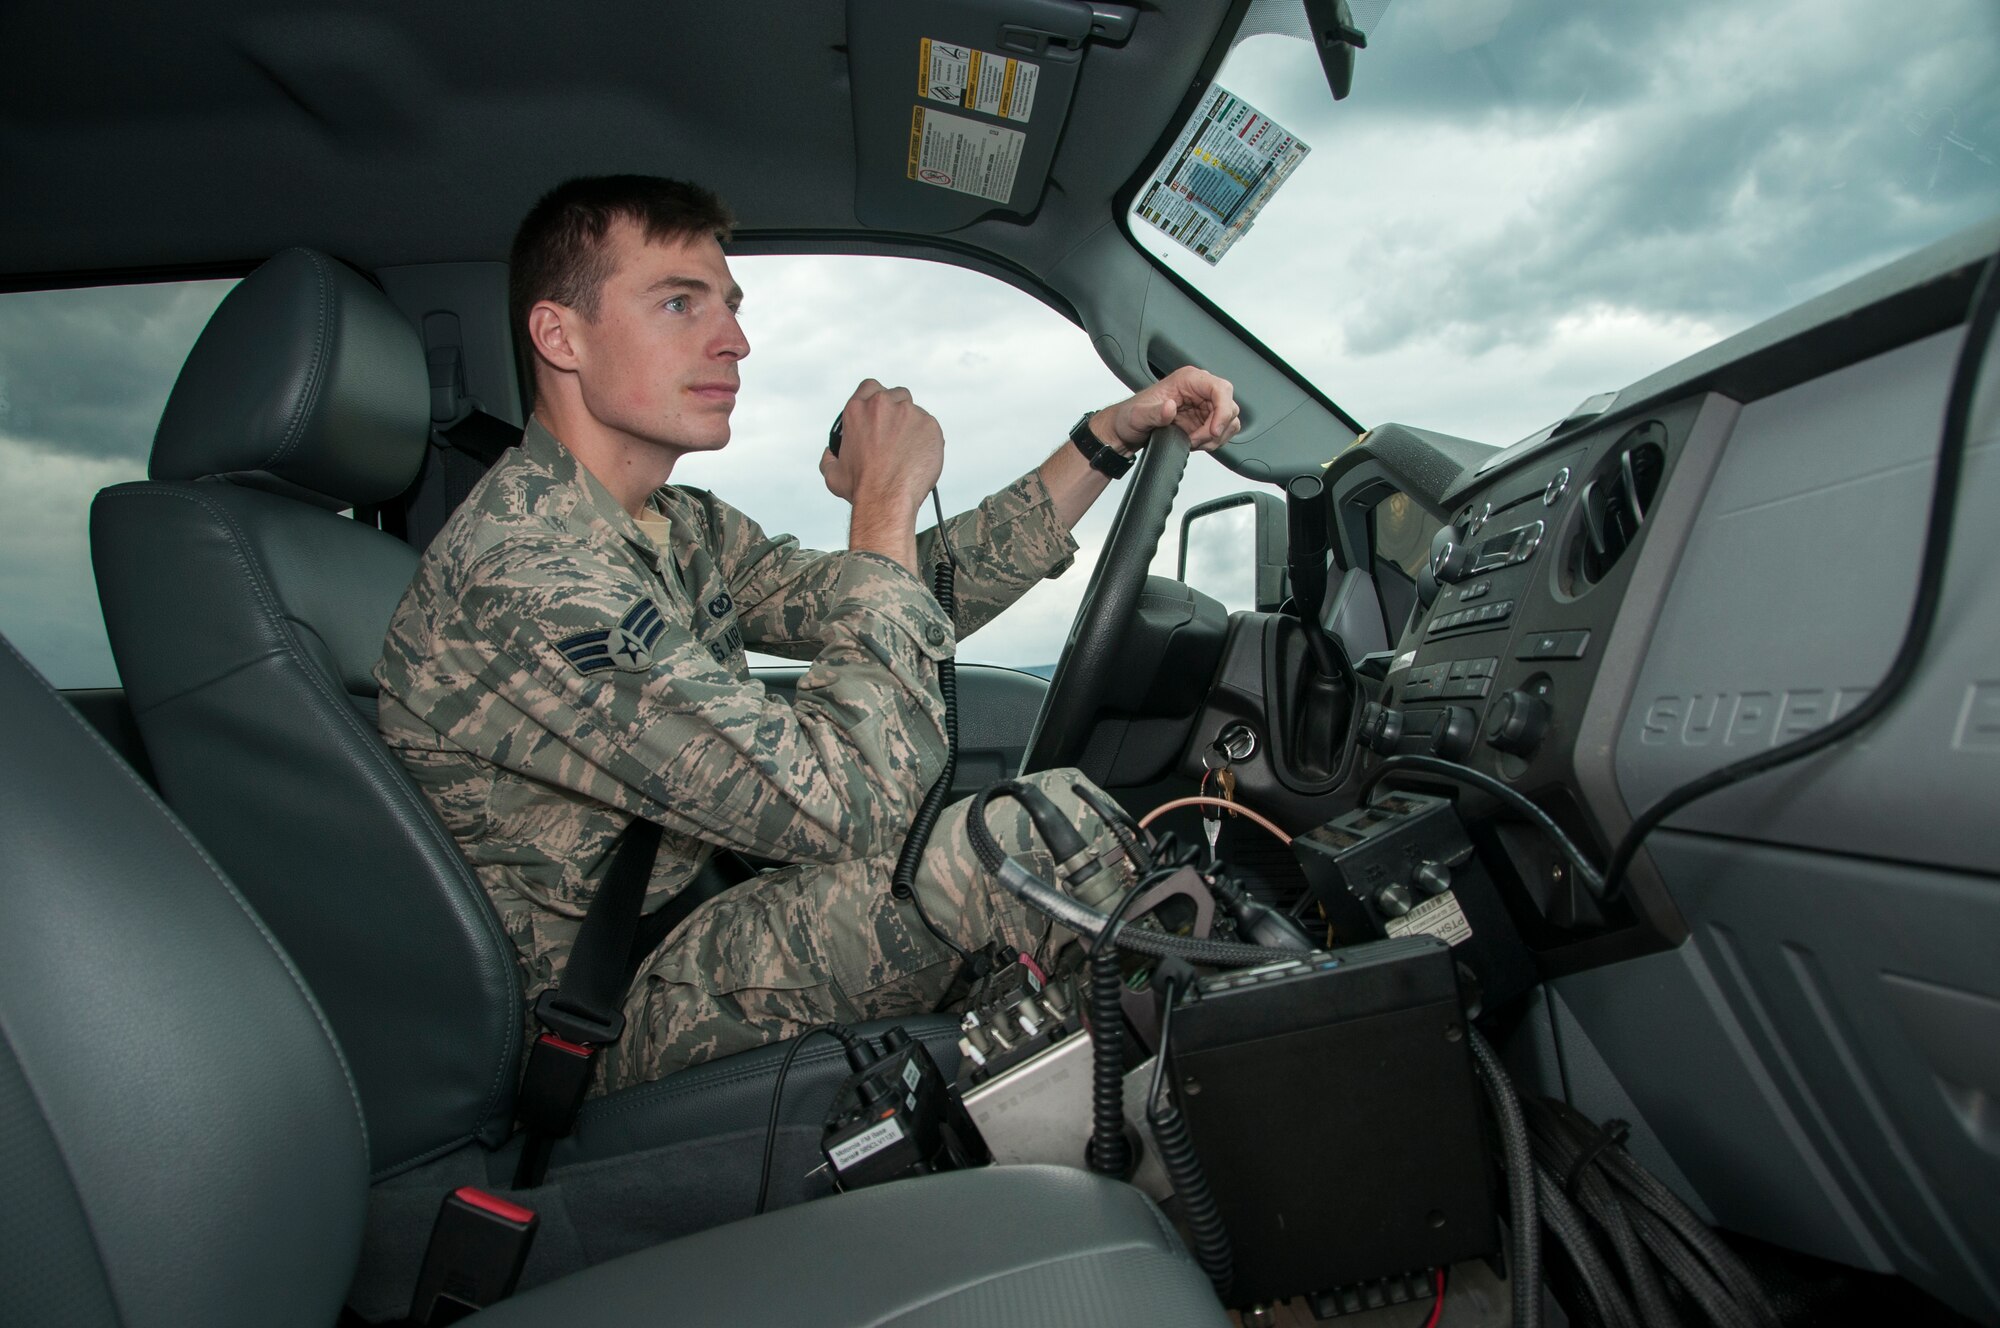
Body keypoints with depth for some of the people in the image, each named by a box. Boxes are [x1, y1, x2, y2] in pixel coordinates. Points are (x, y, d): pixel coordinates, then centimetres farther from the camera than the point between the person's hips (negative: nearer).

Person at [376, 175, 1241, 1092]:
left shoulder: (678, 530, 2)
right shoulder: (520, 576, -28)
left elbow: (909, 603, 1)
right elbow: (848, 802, -32)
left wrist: (1112, 435, -4)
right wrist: (888, 501, -22)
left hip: (694, 923, 9)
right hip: (627, 1024, -8)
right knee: (1049, 821, -23)